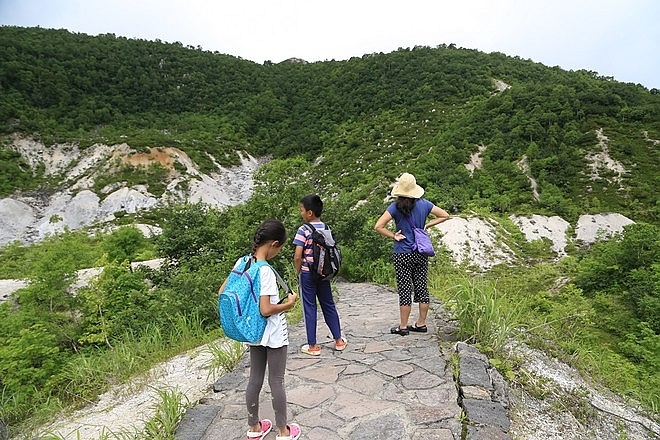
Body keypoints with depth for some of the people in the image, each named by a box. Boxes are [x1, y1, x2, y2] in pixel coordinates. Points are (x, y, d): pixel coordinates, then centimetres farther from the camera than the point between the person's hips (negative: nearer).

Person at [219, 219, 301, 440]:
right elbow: (266, 310, -27)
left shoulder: (241, 262, -4)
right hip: (273, 334, -7)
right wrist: (289, 303, -12)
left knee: (255, 379, 18)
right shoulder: (265, 271, -26)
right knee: (276, 382, 9)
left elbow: (222, 293, 5)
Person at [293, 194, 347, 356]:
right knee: (329, 305, 16)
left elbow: (298, 256, -20)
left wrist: (298, 271, -4)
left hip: (307, 274, -5)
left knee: (309, 308, 5)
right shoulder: (327, 228, 2)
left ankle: (313, 346, 14)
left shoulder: (303, 230, -16)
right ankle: (339, 340, 26)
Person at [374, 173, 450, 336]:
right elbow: (445, 215, 8)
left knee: (404, 290, 3)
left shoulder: (395, 207, -12)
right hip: (421, 253, 4)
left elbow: (378, 226, -19)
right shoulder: (423, 204, -1)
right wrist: (426, 225, 6)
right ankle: (421, 324, 22)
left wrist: (394, 236, -8)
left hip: (402, 254, -4)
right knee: (422, 287, 11)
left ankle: (403, 326, 12)